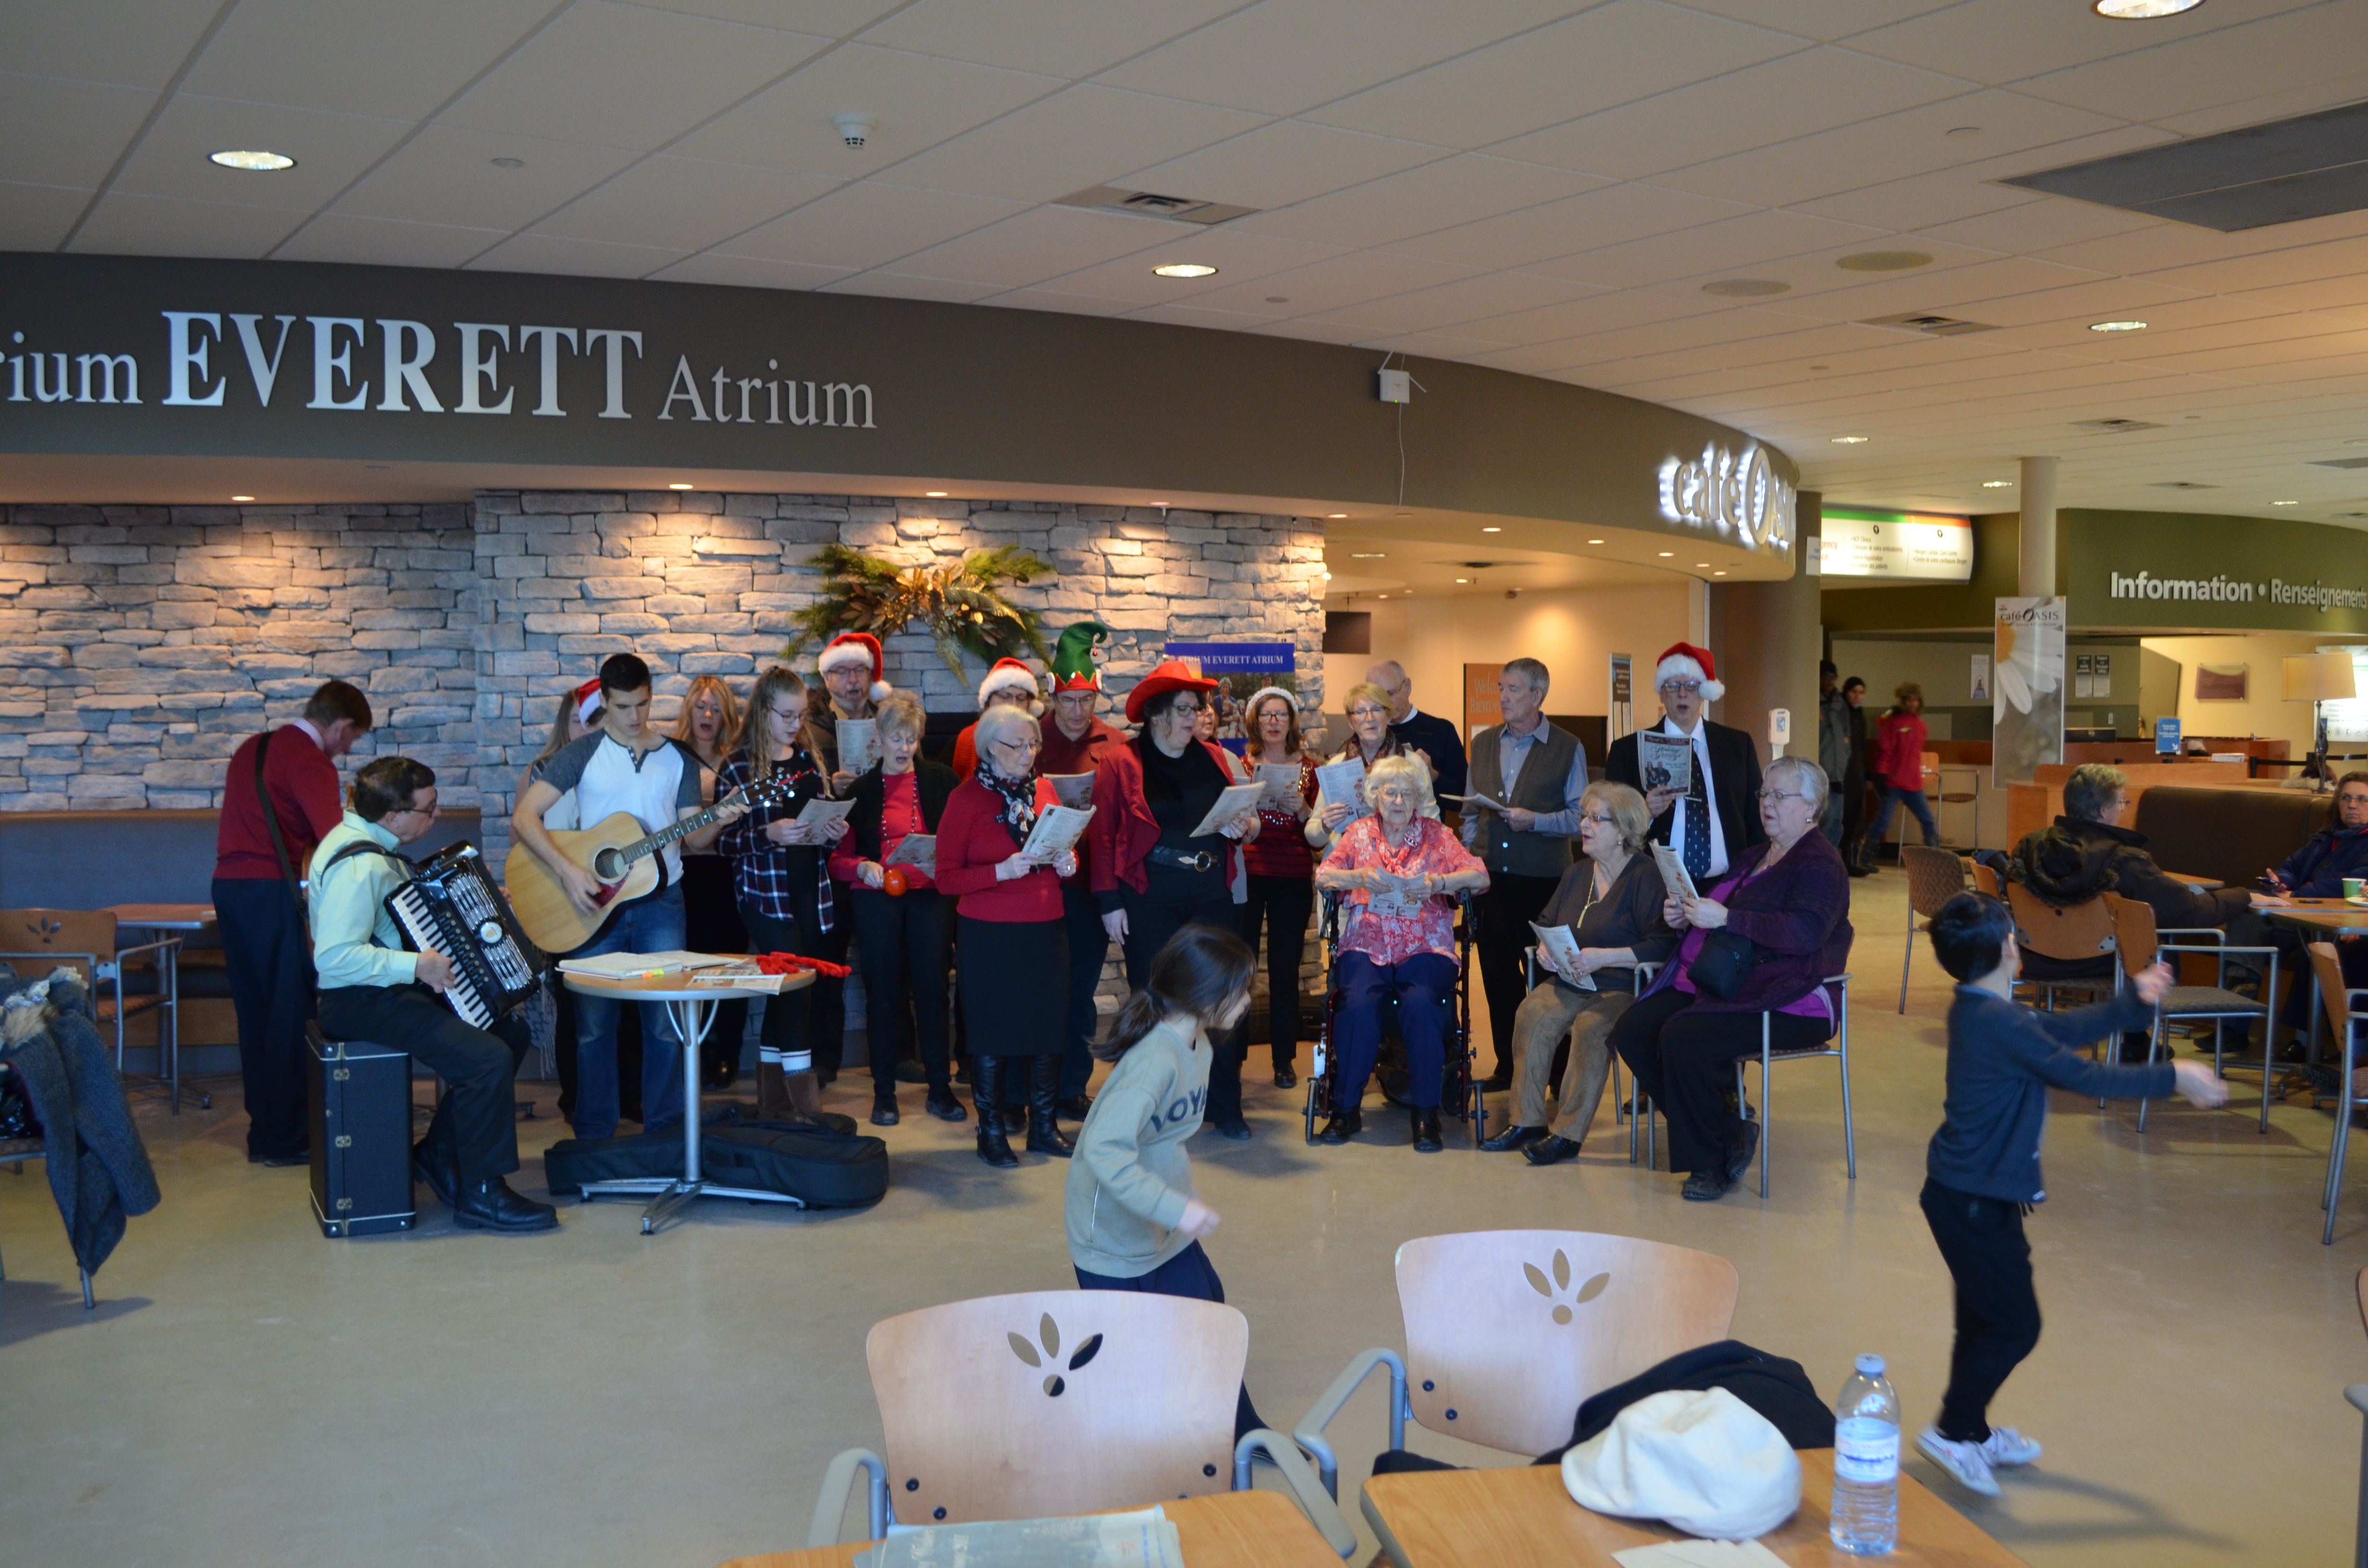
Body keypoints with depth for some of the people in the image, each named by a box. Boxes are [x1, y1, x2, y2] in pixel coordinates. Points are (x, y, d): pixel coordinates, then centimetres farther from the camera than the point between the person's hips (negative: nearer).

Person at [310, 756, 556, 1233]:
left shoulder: (375, 839, 10)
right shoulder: (358, 866, -24)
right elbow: (334, 957, -32)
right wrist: (415, 966, -28)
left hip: (394, 988, 11)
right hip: (361, 1002, -11)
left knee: (512, 1030, 8)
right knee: (487, 1059, -23)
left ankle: (439, 1155, 15)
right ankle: (481, 1194, -9)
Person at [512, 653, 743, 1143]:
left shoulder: (678, 759, 8)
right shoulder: (584, 754, 0)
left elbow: (690, 838, 5)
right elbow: (523, 818, -8)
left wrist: (716, 823, -16)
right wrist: (568, 870, -18)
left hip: (660, 901, 1)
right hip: (595, 901, -1)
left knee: (667, 1023, 0)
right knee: (594, 1024, 3)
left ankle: (666, 1132, 12)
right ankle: (594, 1139, 15)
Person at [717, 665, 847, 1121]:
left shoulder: (809, 758, 11)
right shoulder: (739, 767, -5)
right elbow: (728, 839, -7)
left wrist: (833, 832, -2)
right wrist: (768, 834, -23)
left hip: (810, 891, 5)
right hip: (764, 892, -5)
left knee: (784, 993, 11)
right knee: (796, 987, -11)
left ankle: (773, 1104, 19)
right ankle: (806, 1106, -6)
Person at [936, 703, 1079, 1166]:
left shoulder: (1044, 789, 9)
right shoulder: (966, 798, -5)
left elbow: (1066, 850, 20)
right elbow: (946, 878, -8)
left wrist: (1067, 863, -3)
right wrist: (1002, 872, -20)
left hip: (1045, 931, 4)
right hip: (989, 936, -4)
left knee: (1049, 1028, 6)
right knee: (992, 1033, 2)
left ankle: (1045, 1126, 19)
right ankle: (991, 1132, 14)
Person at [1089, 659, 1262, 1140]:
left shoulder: (1214, 759, 12)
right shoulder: (1119, 763, -1)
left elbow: (1242, 818, 21)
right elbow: (1103, 835, -4)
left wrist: (1242, 827, -3)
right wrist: (1109, 902, -9)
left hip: (1212, 897, 3)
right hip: (1149, 900, -3)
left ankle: (1225, 1107, 12)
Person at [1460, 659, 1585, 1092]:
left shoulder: (1567, 748, 0)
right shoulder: (1483, 743, 13)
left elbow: (1580, 815, -4)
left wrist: (1534, 820, -18)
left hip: (1541, 878, -4)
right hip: (1490, 875, 4)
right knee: (1497, 974, 8)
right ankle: (1507, 1065, 18)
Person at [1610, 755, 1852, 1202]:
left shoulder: (1820, 864, -5)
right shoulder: (1753, 857, 23)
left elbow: (1804, 933, -22)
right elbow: (1717, 917, 32)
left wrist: (1725, 919, -25)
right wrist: (1685, 916, 9)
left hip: (1786, 1003, -9)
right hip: (1712, 985, 9)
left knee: (1683, 1039, -31)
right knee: (1631, 1031, -12)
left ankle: (1709, 1163, -12)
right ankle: (1729, 1131, -1)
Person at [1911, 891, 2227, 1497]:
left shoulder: (1980, 1011, 5)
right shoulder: (2001, 1026, -25)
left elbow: (2062, 1029, 14)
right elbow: (2084, 1077, -19)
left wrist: (2134, 1001, 17)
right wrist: (2172, 1079, -9)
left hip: (1969, 1194, 10)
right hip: (1975, 1202, -10)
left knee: (1985, 1318, 20)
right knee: (2015, 1325, 0)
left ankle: (1973, 1431, 33)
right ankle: (1953, 1432, 10)